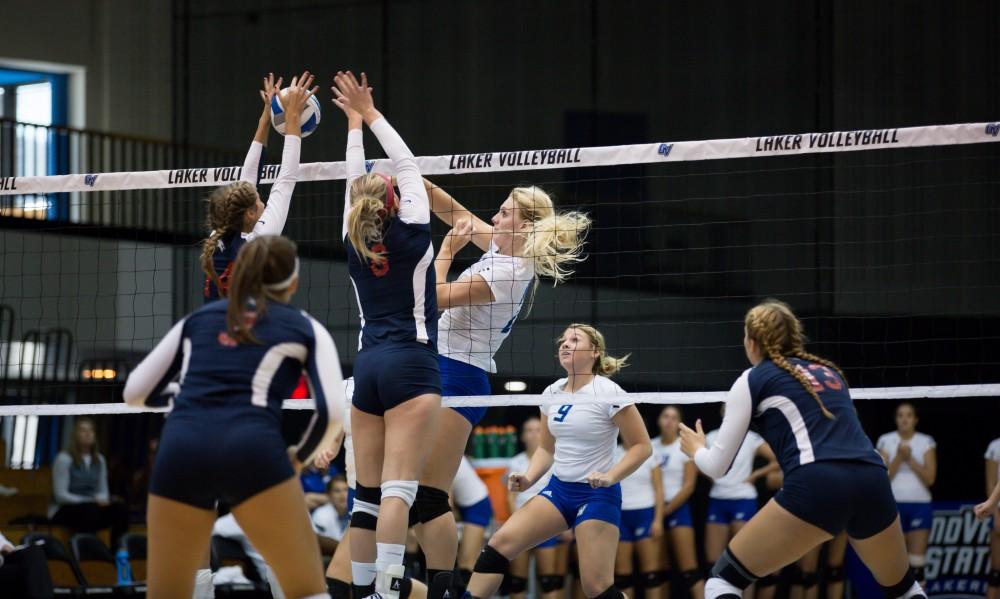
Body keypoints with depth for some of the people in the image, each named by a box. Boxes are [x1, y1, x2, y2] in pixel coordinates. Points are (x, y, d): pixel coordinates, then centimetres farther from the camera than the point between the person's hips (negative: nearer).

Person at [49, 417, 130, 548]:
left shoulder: (99, 460, 11)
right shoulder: (63, 459, -8)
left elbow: (103, 491, 14)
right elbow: (60, 494, -13)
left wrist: (103, 500, -12)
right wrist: (91, 500, -22)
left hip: (93, 506, 5)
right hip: (65, 510, -5)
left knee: (121, 509, -23)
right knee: (91, 509, -38)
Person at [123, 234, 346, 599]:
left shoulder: (197, 318, 27)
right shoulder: (305, 328, 19)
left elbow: (135, 393, 28)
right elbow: (331, 413, 5)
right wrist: (299, 458, 23)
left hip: (181, 450, 3)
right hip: (251, 450, -3)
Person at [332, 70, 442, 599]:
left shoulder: (353, 239, 9)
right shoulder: (411, 231, -1)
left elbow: (354, 184, 22)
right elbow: (407, 166, 9)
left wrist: (354, 123, 30)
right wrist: (369, 115, 17)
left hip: (368, 365, 5)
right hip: (411, 363, -5)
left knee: (367, 492, 6)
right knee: (398, 487, -14)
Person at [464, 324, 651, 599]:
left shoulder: (608, 393, -11)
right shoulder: (552, 393, 8)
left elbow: (642, 446, -8)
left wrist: (610, 476, -21)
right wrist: (528, 479, 2)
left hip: (597, 494, -6)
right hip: (558, 489, 6)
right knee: (500, 542, -13)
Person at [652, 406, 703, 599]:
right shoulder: (650, 447, 7)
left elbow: (689, 486, -8)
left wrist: (666, 510, -10)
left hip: (677, 508, -4)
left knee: (689, 568, -12)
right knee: (659, 569, 6)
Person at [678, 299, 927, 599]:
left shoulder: (753, 380, 15)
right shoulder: (828, 370, 29)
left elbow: (718, 465, 17)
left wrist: (696, 450, 40)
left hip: (816, 487, -5)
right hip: (872, 483, 5)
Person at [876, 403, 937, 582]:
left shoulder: (926, 442, 4)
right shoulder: (885, 441, 3)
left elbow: (930, 478, -3)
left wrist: (910, 459, -12)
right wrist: (899, 457, -16)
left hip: (920, 505, 0)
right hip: (894, 505, 0)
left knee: (917, 563, -4)